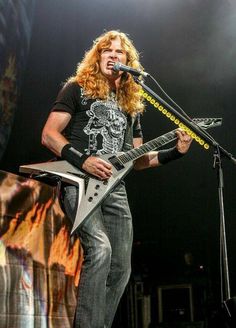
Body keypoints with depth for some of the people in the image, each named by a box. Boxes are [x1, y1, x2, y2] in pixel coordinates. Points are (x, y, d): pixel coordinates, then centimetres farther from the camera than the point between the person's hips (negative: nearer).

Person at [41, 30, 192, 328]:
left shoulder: (131, 104, 21)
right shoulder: (78, 88, 4)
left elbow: (136, 159, 21)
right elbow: (48, 135, -4)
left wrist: (175, 151, 7)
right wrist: (83, 160, -18)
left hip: (114, 189, 6)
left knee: (120, 268, 3)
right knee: (100, 249, -28)